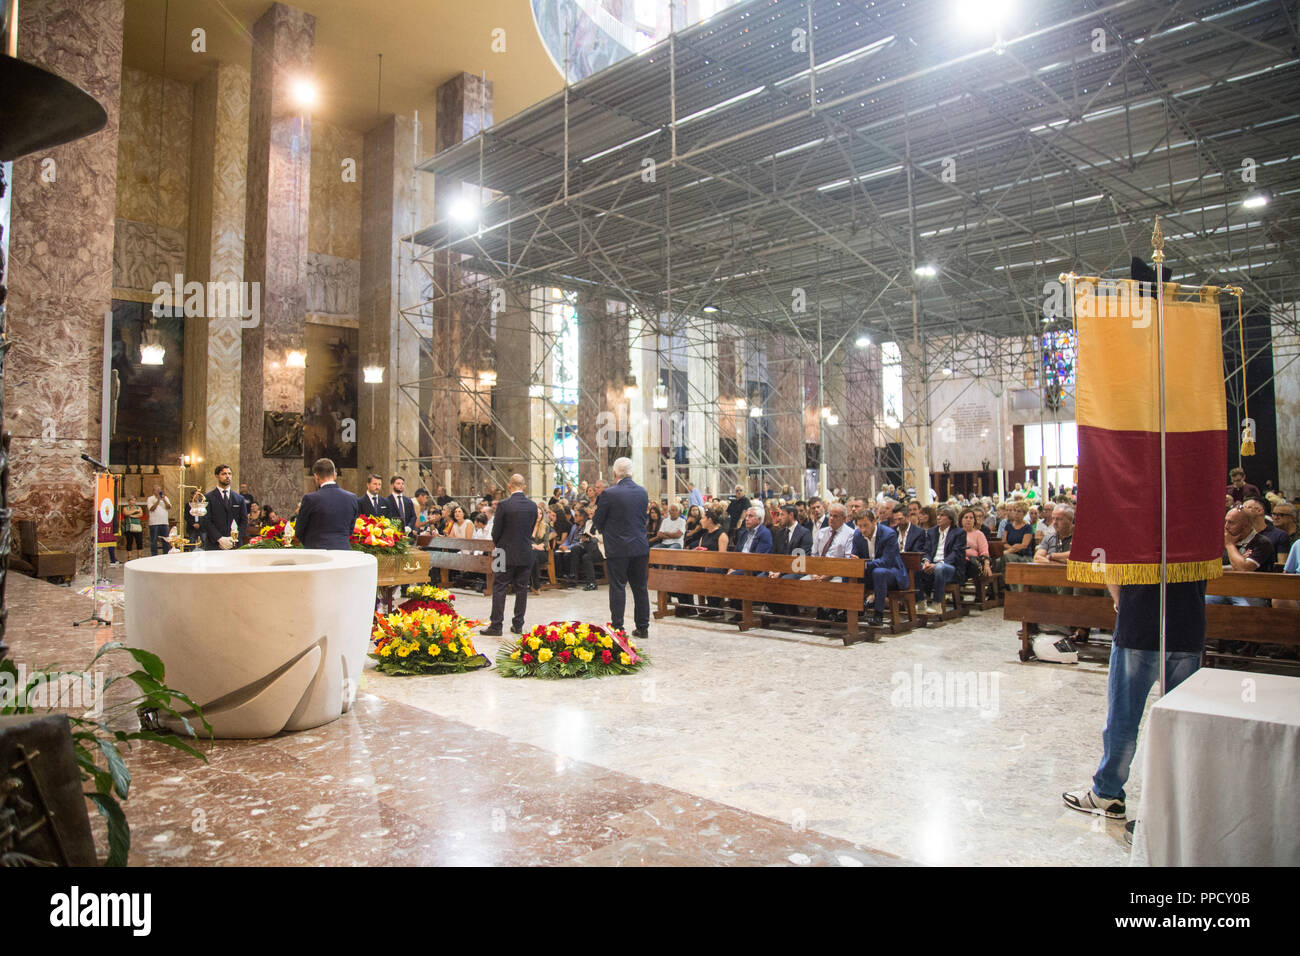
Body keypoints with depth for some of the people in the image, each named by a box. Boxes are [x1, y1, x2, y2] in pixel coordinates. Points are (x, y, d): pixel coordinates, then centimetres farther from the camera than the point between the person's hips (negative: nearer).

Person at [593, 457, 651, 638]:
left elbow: (597, 522, -4)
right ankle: (643, 627, 18)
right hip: (640, 547, 5)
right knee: (640, 587, 12)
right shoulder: (642, 492, 4)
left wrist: (602, 530, 17)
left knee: (618, 588, 2)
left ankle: (617, 628, 5)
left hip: (618, 548, -5)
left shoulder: (609, 494, -13)